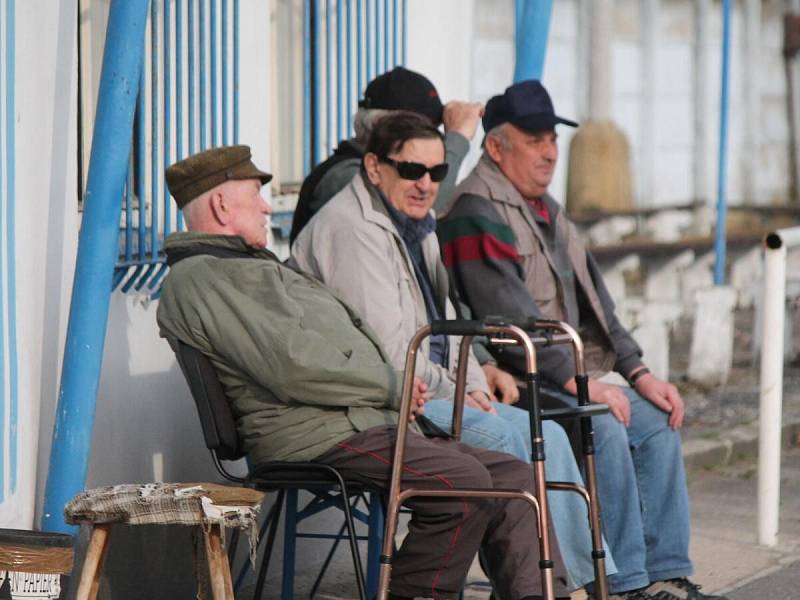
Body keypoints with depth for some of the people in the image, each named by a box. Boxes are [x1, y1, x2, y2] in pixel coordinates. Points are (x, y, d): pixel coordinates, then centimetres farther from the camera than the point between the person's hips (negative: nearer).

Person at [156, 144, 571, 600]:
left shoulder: (249, 267, 30)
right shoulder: (201, 278, -7)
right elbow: (293, 366, -19)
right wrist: (391, 385, -8)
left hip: (368, 425, 11)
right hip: (316, 437, -11)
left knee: (514, 478, 1)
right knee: (463, 479, -28)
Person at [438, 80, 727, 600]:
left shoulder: (545, 209, 18)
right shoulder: (476, 214, -14)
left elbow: (593, 299, 20)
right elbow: (510, 317, -22)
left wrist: (638, 372, 8)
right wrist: (580, 383, -23)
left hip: (562, 372, 10)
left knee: (658, 421, -2)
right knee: (604, 429, -27)